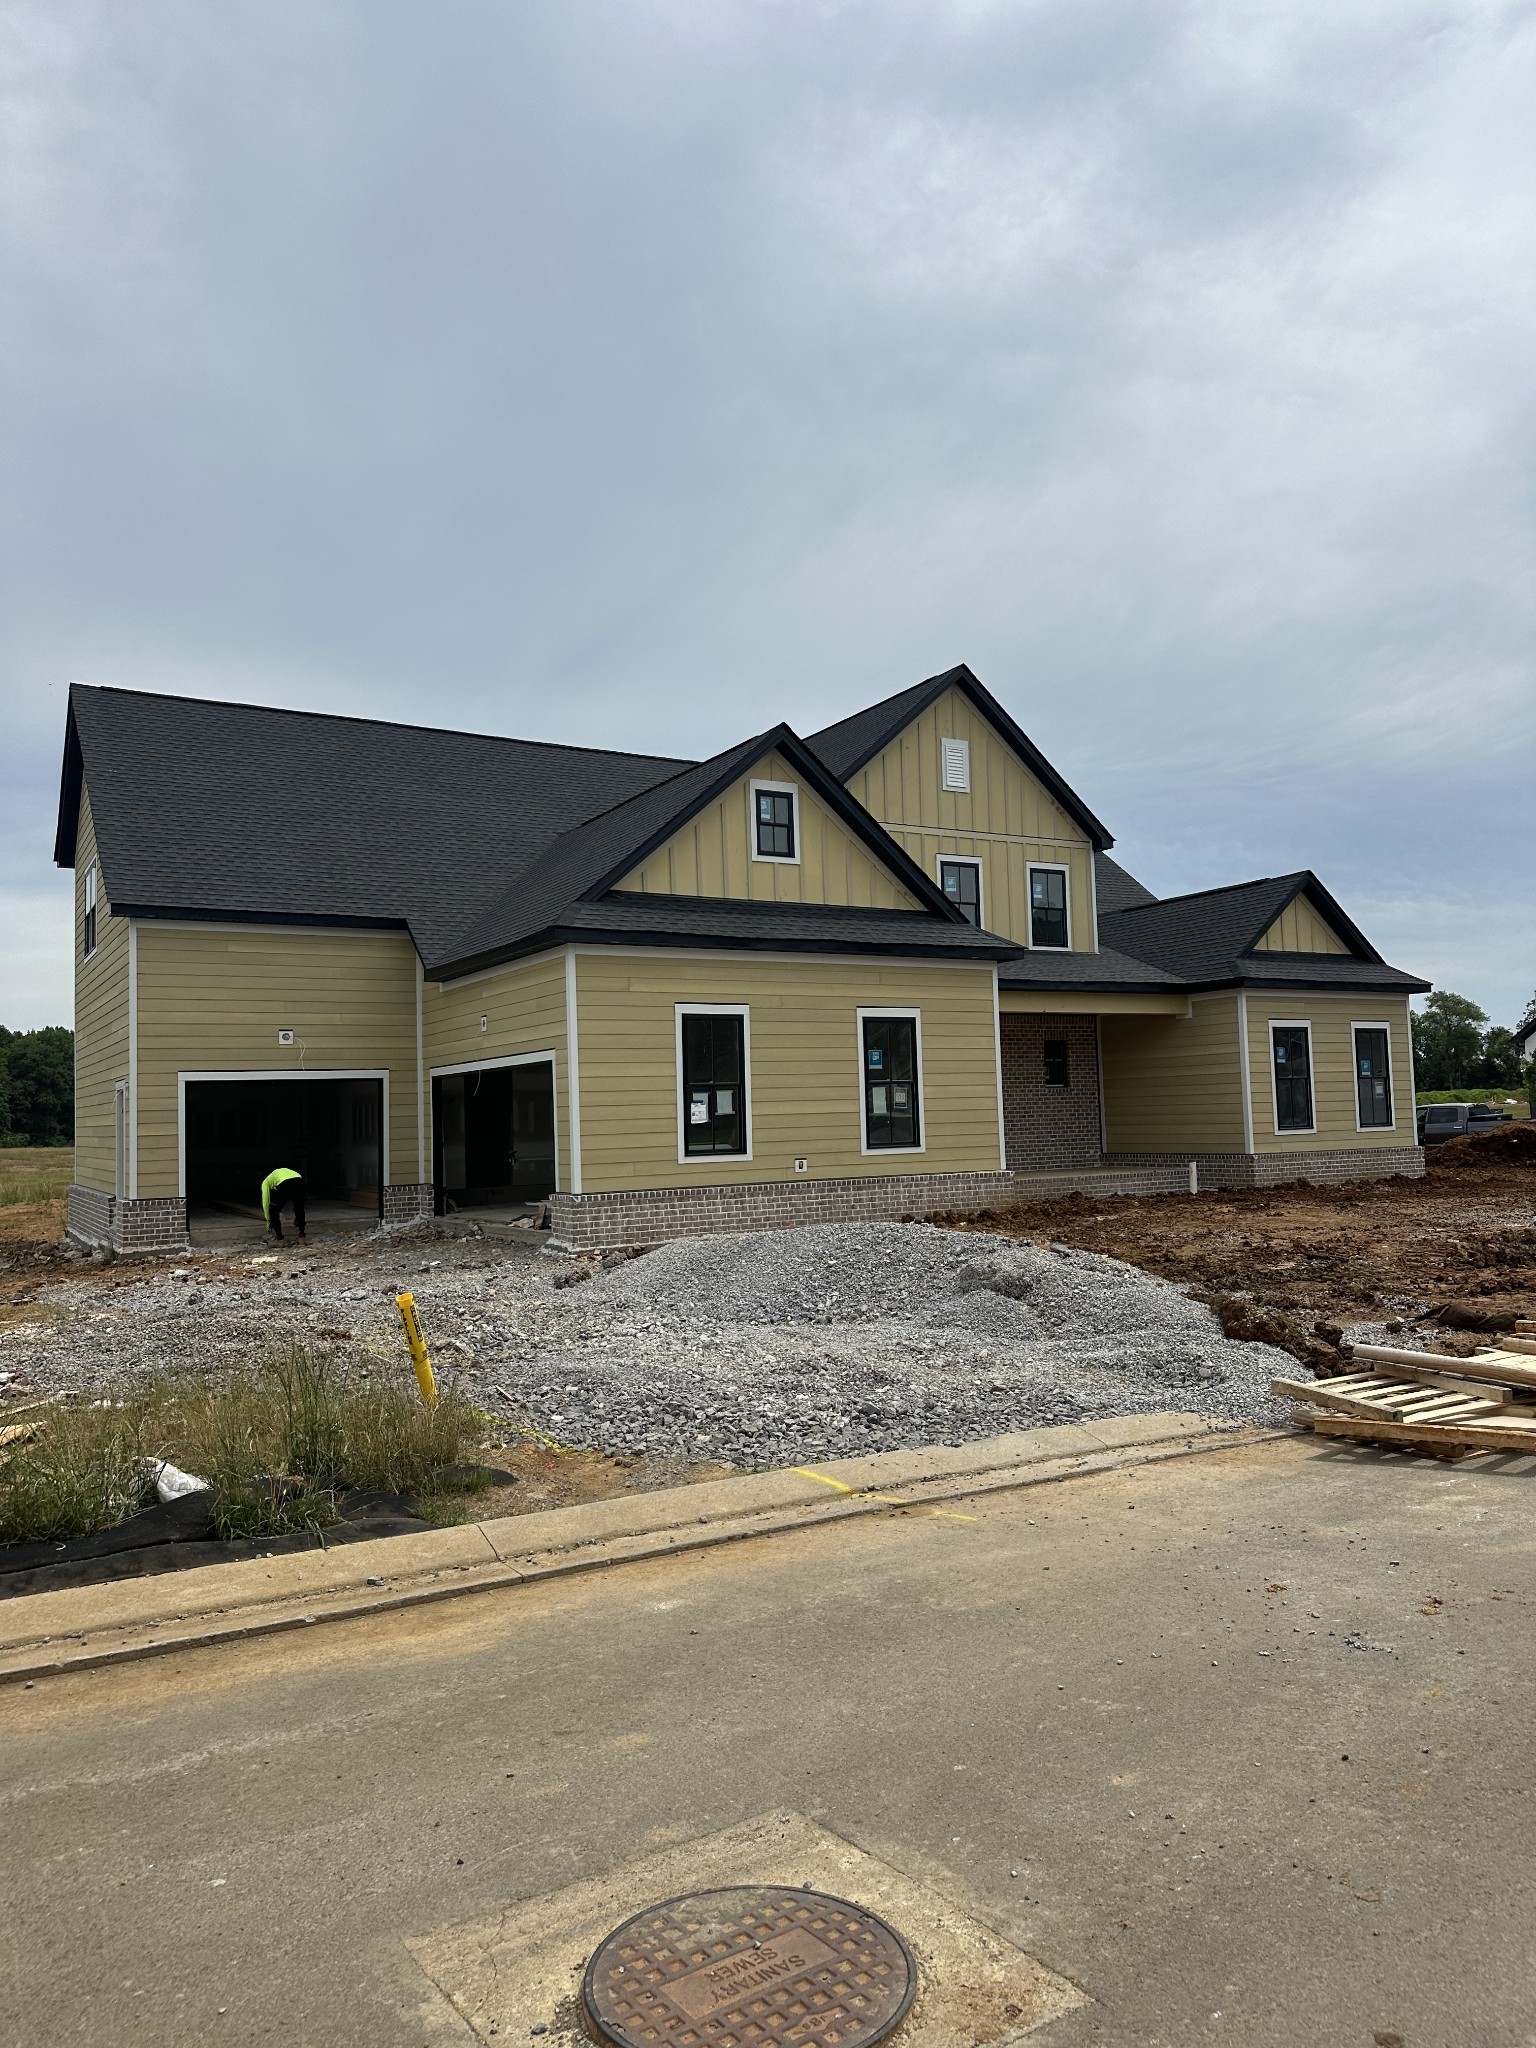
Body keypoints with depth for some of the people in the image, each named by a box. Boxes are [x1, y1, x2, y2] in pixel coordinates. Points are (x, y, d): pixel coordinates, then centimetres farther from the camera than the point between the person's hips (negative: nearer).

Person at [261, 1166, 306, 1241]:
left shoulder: (265, 1183, 29)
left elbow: (265, 1202, 20)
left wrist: (268, 1220, 28)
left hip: (285, 1184, -5)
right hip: (299, 1181, 5)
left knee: (273, 1212, 16)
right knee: (299, 1210, 28)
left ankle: (279, 1239, 17)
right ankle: (302, 1237, 30)